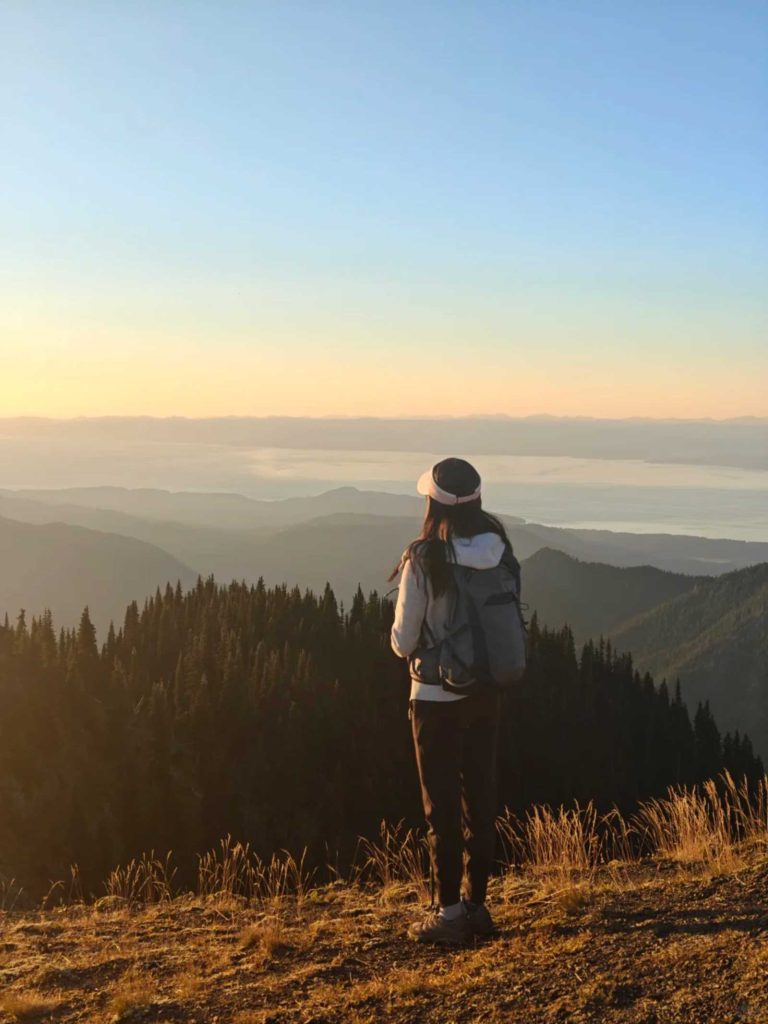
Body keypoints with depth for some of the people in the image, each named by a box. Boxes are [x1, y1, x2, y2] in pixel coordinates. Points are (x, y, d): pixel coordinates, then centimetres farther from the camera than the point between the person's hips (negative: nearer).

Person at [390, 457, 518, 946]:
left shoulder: (424, 561, -18)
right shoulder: (499, 552, -4)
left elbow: (403, 640, -12)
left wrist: (411, 645, 10)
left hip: (438, 698, -5)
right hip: (487, 692, 5)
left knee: (442, 805, 5)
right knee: (481, 798, 14)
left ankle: (449, 913, 11)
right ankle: (476, 904, 23)